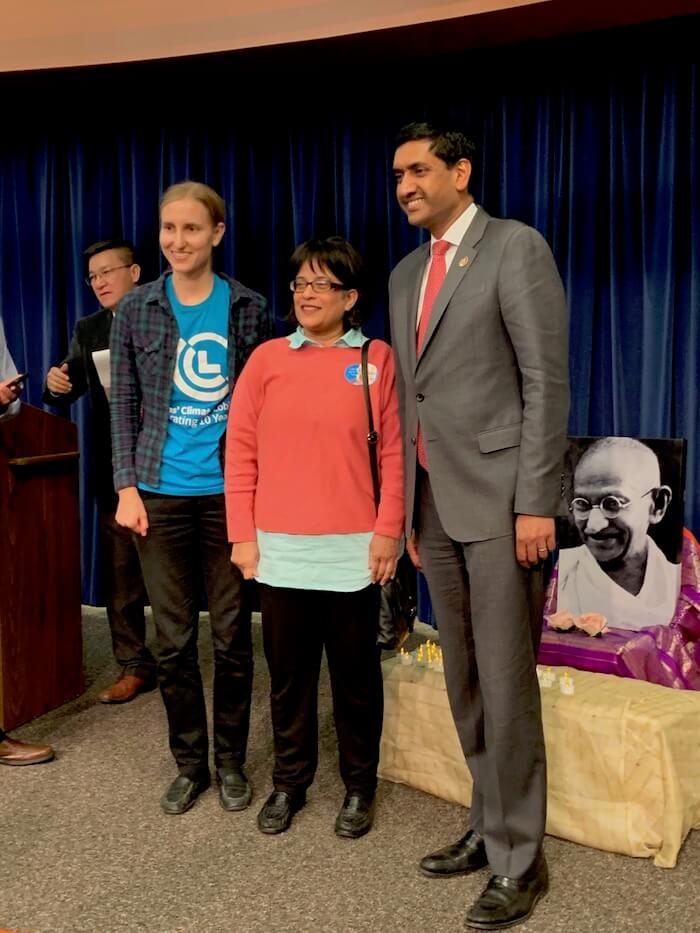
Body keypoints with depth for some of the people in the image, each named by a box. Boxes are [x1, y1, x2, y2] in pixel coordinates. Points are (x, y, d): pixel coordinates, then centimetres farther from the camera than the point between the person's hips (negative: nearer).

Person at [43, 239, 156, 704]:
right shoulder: (88, 329, 11)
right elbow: (68, 394, 5)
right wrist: (57, 384, -16)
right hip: (113, 466, 5)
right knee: (120, 569, 8)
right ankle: (134, 665, 20)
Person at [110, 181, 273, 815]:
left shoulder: (249, 308, 2)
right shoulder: (137, 308, 5)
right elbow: (123, 404, 6)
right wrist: (127, 488, -1)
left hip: (230, 492, -1)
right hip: (161, 494, 1)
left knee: (232, 636, 6)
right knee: (173, 639, 8)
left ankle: (231, 761, 23)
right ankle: (189, 763, 24)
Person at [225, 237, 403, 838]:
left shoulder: (377, 359, 2)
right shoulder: (267, 359, 5)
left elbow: (394, 451, 0)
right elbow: (241, 451, 4)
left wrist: (388, 530, -6)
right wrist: (243, 535, 1)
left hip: (353, 550, -1)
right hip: (280, 549, 2)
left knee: (356, 674, 9)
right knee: (288, 672, 12)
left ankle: (360, 787, 25)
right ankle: (289, 782, 27)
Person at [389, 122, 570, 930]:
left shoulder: (515, 248, -5)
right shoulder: (406, 274, 17)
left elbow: (547, 380, -11)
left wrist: (536, 502, -16)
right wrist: (405, 505, 14)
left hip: (497, 500, -7)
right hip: (434, 502, 7)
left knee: (505, 683, -2)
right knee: (463, 681, 12)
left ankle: (517, 859, 11)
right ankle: (490, 824, 26)